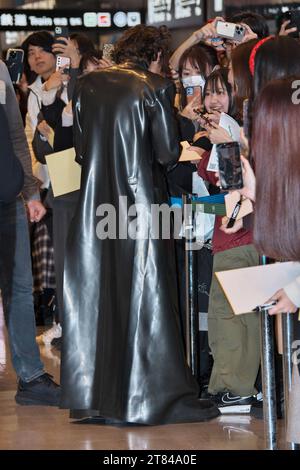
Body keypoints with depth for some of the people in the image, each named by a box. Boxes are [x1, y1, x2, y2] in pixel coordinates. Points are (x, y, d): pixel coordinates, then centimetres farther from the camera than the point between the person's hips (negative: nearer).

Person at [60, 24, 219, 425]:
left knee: (95, 296, 10)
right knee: (145, 298, 2)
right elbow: (168, 154, -9)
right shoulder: (155, 88, -8)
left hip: (97, 204, 4)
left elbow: (81, 148, 7)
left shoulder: (87, 85, 6)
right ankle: (155, 395, 5)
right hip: (141, 201, -4)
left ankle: (90, 393, 16)